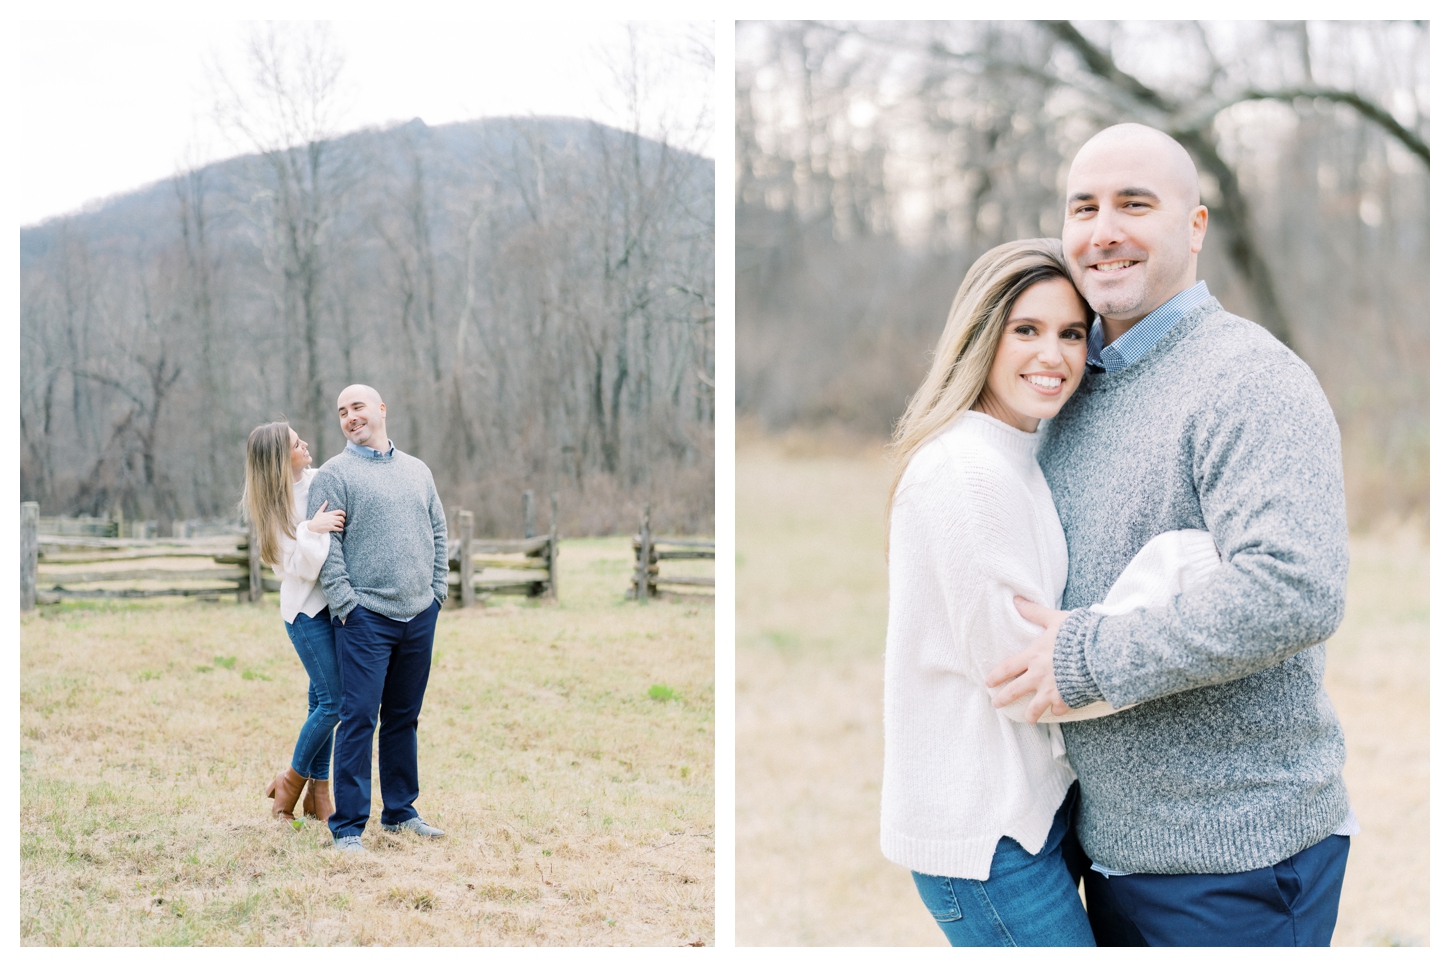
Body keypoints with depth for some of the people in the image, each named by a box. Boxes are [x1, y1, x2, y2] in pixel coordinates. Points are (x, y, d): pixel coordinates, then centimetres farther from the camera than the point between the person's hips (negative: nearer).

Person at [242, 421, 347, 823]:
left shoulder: (321, 480, 3)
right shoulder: (274, 505, -11)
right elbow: (298, 565, -16)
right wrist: (311, 530, -29)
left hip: (337, 601, 5)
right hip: (307, 608, -5)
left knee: (322, 699, 9)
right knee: (333, 700, -8)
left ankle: (317, 792, 17)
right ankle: (292, 781, 11)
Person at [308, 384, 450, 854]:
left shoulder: (417, 471, 16)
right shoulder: (334, 475, -1)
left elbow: (438, 533, 19)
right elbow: (325, 546, -8)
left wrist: (437, 589, 10)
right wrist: (345, 603, -14)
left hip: (419, 616, 5)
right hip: (366, 617, -5)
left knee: (404, 718, 13)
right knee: (359, 720, -8)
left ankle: (400, 810, 24)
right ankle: (348, 826, -5)